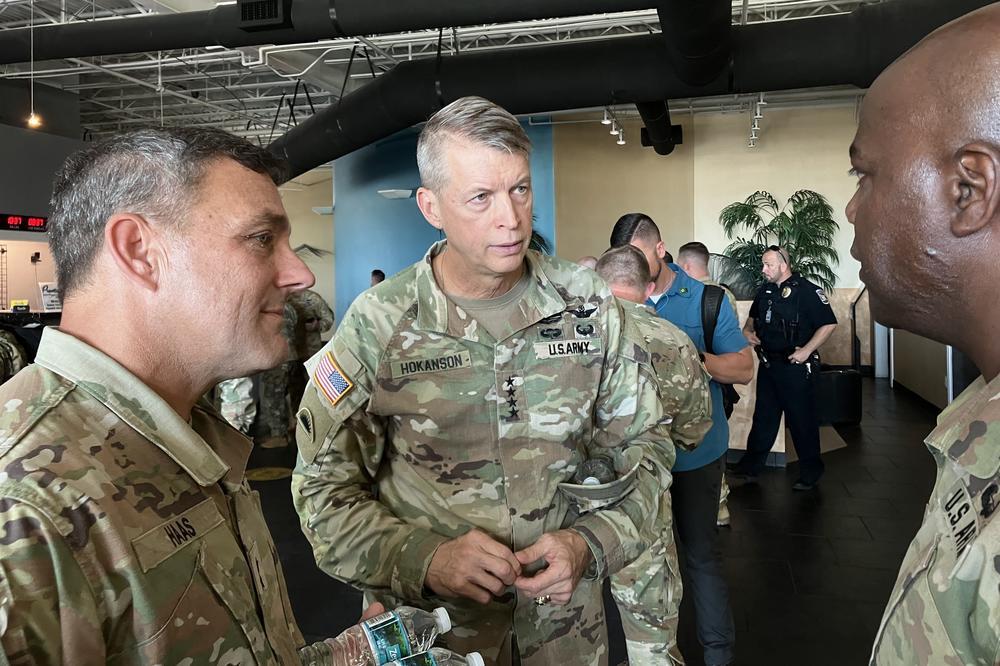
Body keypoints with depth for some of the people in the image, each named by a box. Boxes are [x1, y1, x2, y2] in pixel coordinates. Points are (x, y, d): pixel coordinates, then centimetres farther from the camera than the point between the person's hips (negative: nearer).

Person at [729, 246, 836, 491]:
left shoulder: (807, 291, -13)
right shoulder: (764, 290, 9)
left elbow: (829, 323, -14)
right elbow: (753, 316, 26)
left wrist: (807, 350, -20)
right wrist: (748, 329, 4)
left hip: (796, 367, -7)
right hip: (768, 364, 7)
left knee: (802, 419, 3)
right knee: (763, 416, 14)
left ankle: (810, 471, 17)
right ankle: (751, 465, 24)